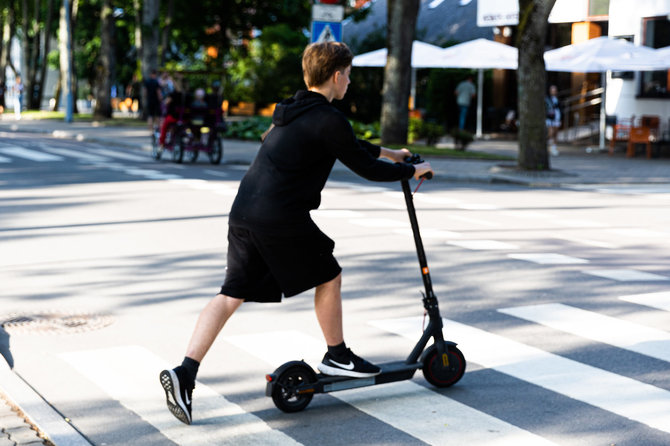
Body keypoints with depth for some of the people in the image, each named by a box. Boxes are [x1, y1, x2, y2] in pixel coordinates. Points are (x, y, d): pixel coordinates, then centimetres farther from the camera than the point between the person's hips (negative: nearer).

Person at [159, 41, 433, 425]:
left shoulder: (292, 111, 21)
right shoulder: (328, 119, -8)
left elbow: (348, 144, 36)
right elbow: (365, 168, -1)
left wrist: (386, 152, 45)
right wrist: (411, 171, 14)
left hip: (243, 214, 8)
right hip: (281, 220, -8)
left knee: (233, 294, 7)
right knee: (328, 277, 14)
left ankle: (184, 372, -3)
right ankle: (337, 357, 28)